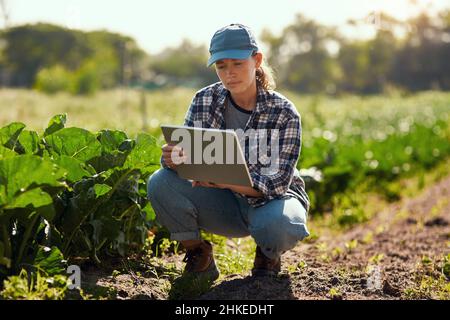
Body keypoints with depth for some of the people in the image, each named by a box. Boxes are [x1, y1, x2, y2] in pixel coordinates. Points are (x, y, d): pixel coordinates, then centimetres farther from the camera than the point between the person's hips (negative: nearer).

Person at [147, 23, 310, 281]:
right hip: (226, 204, 3)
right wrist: (171, 160, -35)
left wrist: (226, 180, -40)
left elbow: (277, 182, -23)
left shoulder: (284, 113, -17)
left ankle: (269, 257, -1)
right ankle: (199, 257, -1)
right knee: (160, 183, -21)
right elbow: (186, 154, -9)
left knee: (279, 223, -39)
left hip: (272, 199, -3)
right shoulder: (205, 101, -7)